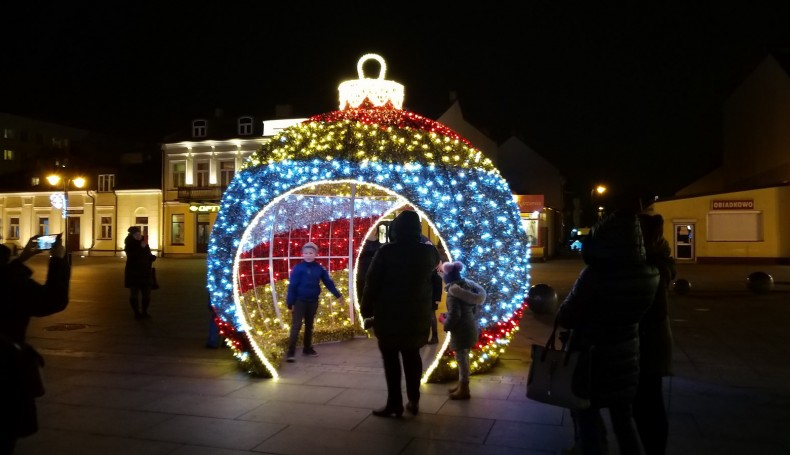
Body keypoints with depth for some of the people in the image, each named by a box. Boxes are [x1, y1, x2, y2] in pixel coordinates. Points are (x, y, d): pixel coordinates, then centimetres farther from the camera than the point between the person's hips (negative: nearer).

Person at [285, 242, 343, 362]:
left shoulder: (319, 268, -1)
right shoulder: (298, 268, -12)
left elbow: (328, 282, 6)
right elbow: (292, 286, -12)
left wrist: (337, 295, 3)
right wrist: (290, 303, -12)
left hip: (313, 302, 4)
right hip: (300, 301, -4)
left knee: (309, 326, 16)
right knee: (296, 326, -6)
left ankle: (307, 348, 29)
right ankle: (290, 352, -6)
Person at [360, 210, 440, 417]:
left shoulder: (386, 252, -13)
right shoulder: (428, 252, -1)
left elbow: (372, 282, -11)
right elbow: (435, 263, 25)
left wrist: (366, 309, -1)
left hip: (389, 314, -4)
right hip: (417, 314, 4)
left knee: (391, 358, 4)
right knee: (412, 356, 14)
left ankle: (395, 404, 8)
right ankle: (414, 401, 19)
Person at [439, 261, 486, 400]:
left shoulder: (453, 292, -20)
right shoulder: (467, 285, 5)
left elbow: (454, 315, -26)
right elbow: (476, 305, 14)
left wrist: (445, 322, -8)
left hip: (461, 330, -9)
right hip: (469, 327, 9)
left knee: (461, 358, 2)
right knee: (463, 357, 19)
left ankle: (464, 390, 12)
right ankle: (461, 385, 31)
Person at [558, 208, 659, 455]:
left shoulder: (596, 274, -25)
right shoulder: (650, 275, -8)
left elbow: (565, 319, -18)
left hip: (592, 359, -5)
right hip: (626, 358, 5)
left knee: (588, 419, 11)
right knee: (624, 418, 23)